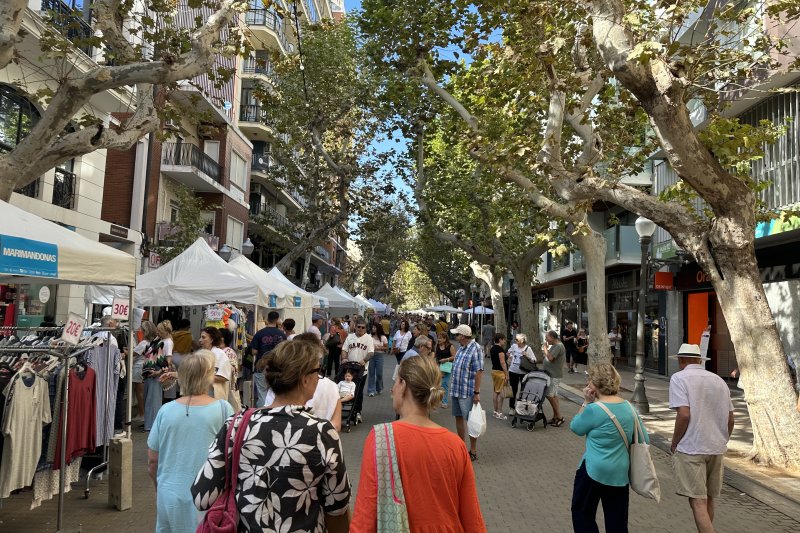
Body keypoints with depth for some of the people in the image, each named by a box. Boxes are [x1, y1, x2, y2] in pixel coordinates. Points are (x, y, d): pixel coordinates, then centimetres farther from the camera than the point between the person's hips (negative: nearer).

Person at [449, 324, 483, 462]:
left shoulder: (475, 349, -17)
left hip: (468, 392, -9)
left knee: (470, 421, 1)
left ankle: (473, 451, 12)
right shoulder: (461, 348, 9)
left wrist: (477, 392, -21)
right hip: (456, 390, 9)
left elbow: (479, 372, -20)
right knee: (458, 418, 16)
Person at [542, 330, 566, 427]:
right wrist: (545, 349, 6)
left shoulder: (558, 346, -17)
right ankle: (555, 417, 19)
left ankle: (559, 417, -4)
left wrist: (545, 348, -13)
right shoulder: (553, 346, 15)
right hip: (551, 374, 10)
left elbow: (550, 358, -23)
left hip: (554, 375, -10)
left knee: (549, 395, -10)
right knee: (553, 395, 13)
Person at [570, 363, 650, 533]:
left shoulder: (594, 409, -19)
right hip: (621, 472, 6)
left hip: (594, 471, -6)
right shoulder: (629, 407, 0)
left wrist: (586, 402, -5)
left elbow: (576, 428, -3)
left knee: (581, 512, 12)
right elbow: (644, 439, 6)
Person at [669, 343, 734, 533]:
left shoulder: (679, 378, -8)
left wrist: (674, 444, -6)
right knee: (708, 499, 18)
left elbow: (684, 415, -18)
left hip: (690, 448, -6)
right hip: (716, 448, 6)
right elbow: (730, 419, 12)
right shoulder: (719, 380, 11)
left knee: (698, 501, -4)